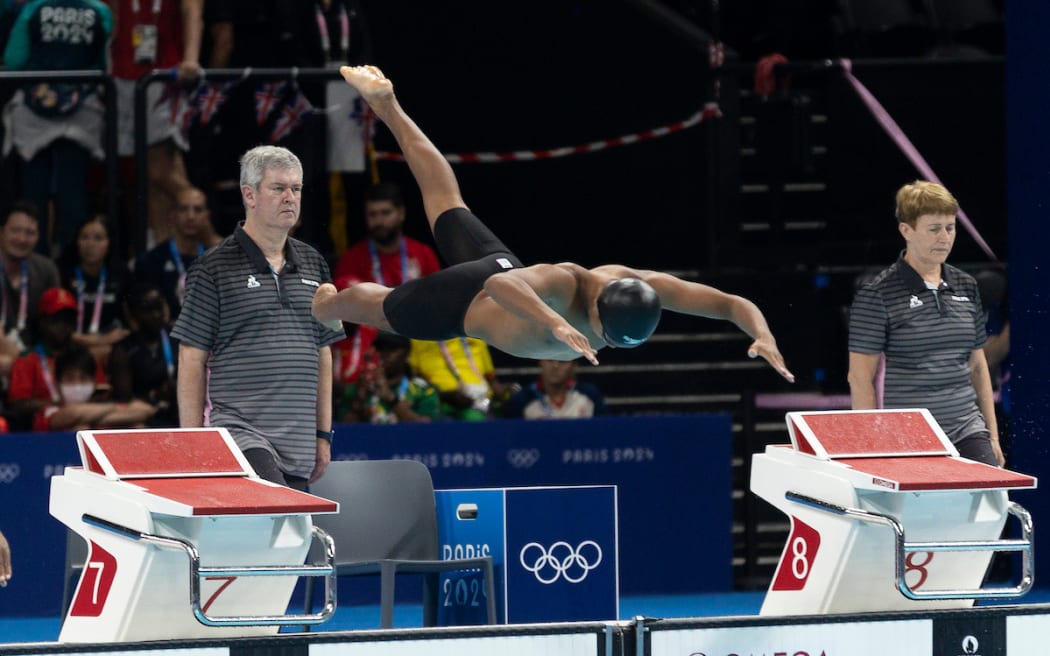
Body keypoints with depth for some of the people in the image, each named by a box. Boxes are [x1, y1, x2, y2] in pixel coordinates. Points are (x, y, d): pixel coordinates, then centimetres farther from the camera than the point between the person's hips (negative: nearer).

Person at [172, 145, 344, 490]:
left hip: (298, 448, 6)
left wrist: (323, 434, 16)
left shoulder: (312, 264, 16)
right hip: (241, 434, -6)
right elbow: (191, 361, -1)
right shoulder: (214, 268, 0)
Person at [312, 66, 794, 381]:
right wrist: (558, 324, -83)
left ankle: (385, 104, 55)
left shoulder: (643, 285, -34)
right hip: (462, 301, -6)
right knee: (378, 307, 25)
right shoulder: (561, 284, -50)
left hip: (505, 266, 6)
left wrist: (763, 335, -57)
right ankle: (324, 303, 60)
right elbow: (499, 286, -70)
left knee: (447, 202, 34)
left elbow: (735, 304, -36)